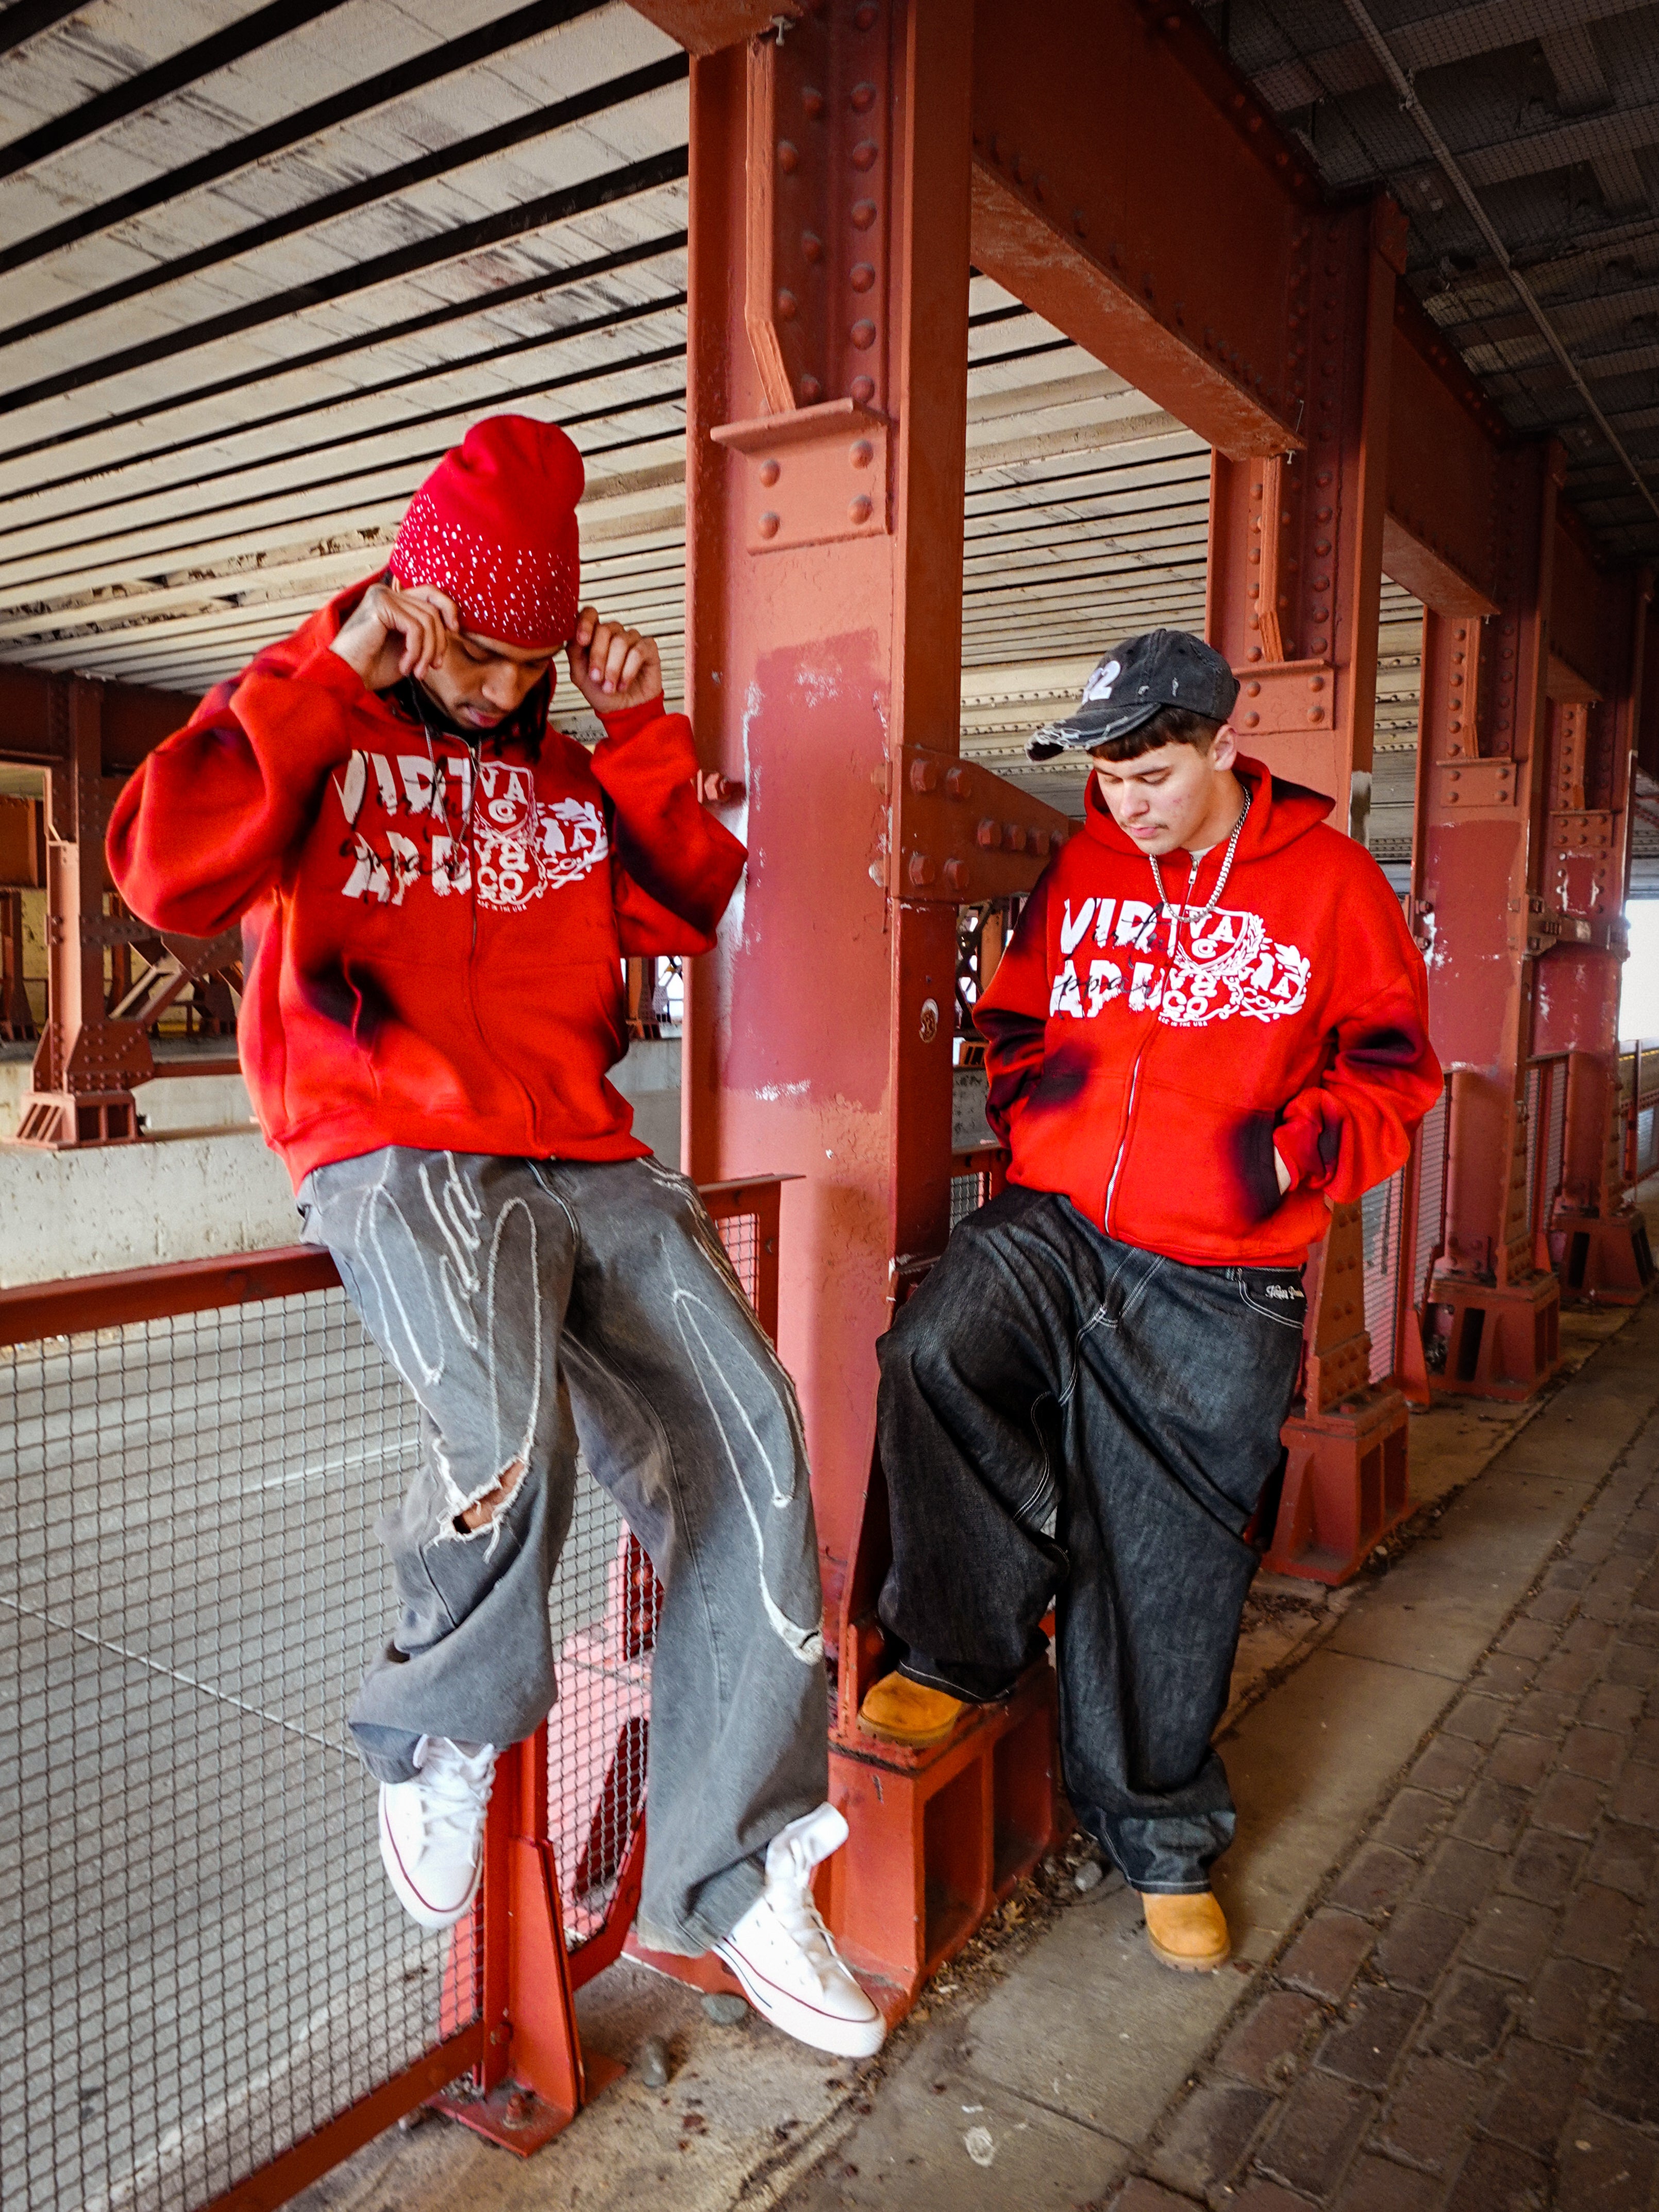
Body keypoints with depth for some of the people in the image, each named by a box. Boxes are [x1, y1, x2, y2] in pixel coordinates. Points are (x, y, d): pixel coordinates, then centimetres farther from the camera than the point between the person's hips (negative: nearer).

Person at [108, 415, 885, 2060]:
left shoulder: (565, 768, 23)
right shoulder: (306, 723, 9)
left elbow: (694, 908, 19)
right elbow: (166, 874, -9)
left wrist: (644, 737, 9)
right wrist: (331, 677, -7)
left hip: (582, 1159, 5)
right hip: (394, 1153, -5)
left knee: (745, 1433, -12)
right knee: (511, 1424, -34)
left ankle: (731, 1876, 5)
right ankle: (440, 1738, 2)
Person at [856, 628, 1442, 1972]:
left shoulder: (1329, 880, 0)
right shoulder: (1079, 871, 7)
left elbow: (1393, 1071, 5)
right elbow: (1017, 1022, 20)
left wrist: (1293, 1154, -11)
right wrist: (1034, 1113, 2)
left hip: (1216, 1288, -2)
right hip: (1055, 1225, 2)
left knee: (1171, 1569, 6)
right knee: (937, 1350, -29)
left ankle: (1162, 1842, 31)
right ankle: (964, 1650, -4)